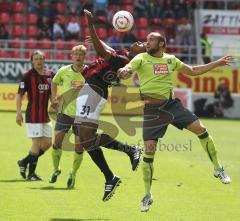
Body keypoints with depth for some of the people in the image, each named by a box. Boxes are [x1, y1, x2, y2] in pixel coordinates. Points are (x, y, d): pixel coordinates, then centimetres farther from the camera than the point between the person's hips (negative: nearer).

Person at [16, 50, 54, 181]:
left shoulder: (50, 75, 8)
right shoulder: (28, 75, -8)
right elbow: (20, 94, -9)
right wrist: (18, 112, -15)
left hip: (45, 115, 7)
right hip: (33, 115, -7)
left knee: (47, 143, 7)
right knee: (37, 142, -7)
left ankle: (24, 162, 23)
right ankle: (31, 174, 4)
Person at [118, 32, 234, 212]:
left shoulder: (170, 59, 9)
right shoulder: (141, 59, -4)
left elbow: (193, 71, 21)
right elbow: (126, 71, -21)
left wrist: (217, 63, 19)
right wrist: (123, 72, -47)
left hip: (172, 104, 3)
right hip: (152, 109, -3)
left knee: (201, 129, -5)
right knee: (149, 151, -8)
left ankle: (218, 169, 15)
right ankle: (147, 196, 5)